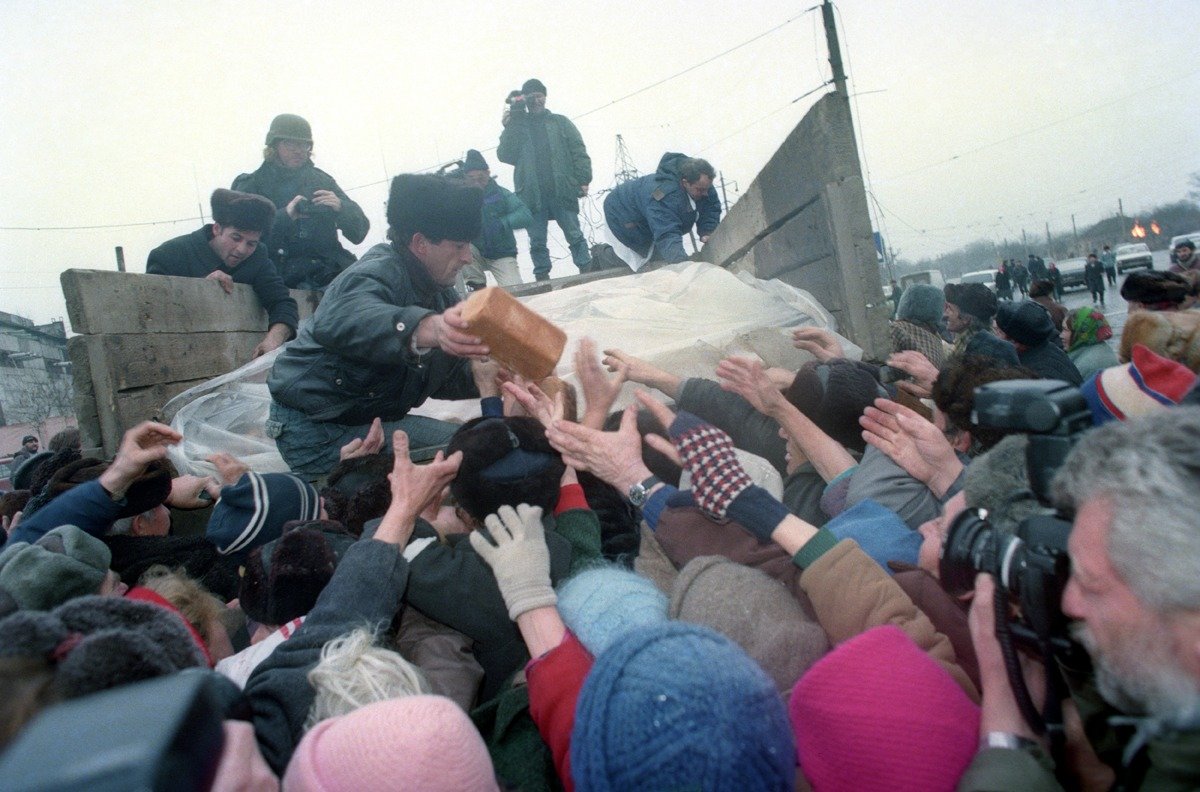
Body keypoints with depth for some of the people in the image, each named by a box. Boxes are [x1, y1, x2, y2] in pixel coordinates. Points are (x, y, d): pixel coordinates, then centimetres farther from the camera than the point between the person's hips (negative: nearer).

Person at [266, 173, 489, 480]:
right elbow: (338, 319, -49)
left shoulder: (442, 294, 5)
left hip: (368, 418, 9)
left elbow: (444, 377, 4)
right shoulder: (377, 274, -24)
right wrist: (429, 328, -68)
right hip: (315, 429, -9)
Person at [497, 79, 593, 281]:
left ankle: (587, 273, 3)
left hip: (562, 191, -1)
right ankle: (542, 279, 7)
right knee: (537, 241, 1)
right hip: (532, 195, 1)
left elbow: (578, 152, 7)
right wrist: (507, 128, -5)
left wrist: (583, 180, -5)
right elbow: (504, 156, 4)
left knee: (575, 235, -1)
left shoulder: (560, 122, 14)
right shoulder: (516, 126, 15)